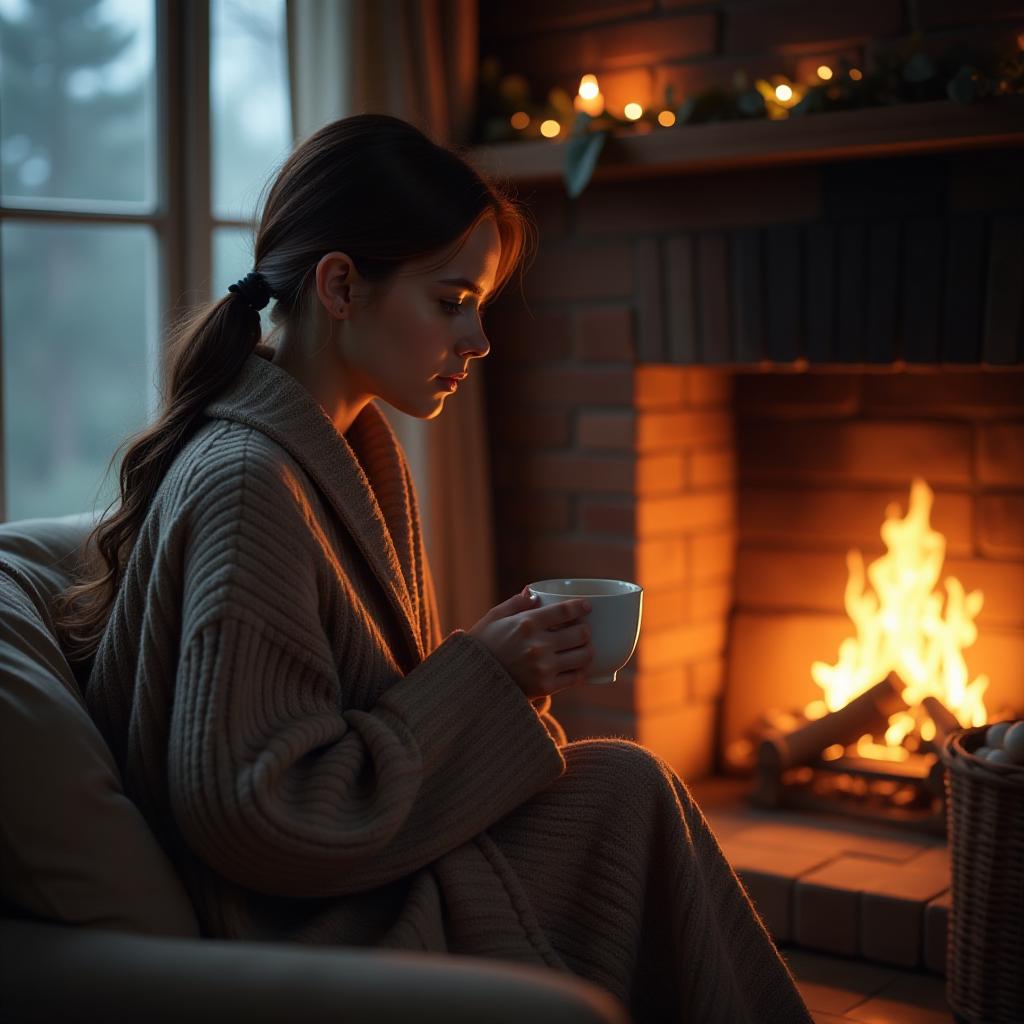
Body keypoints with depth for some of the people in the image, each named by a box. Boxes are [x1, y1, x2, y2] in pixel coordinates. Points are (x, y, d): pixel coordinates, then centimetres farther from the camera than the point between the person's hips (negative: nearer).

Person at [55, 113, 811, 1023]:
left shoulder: (360, 451, 6)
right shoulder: (245, 486, -23)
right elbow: (257, 818, -25)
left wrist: (500, 669, -3)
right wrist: (479, 680, -20)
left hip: (369, 865, 8)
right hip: (301, 923, -8)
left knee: (629, 785, -3)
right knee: (628, 788, -10)